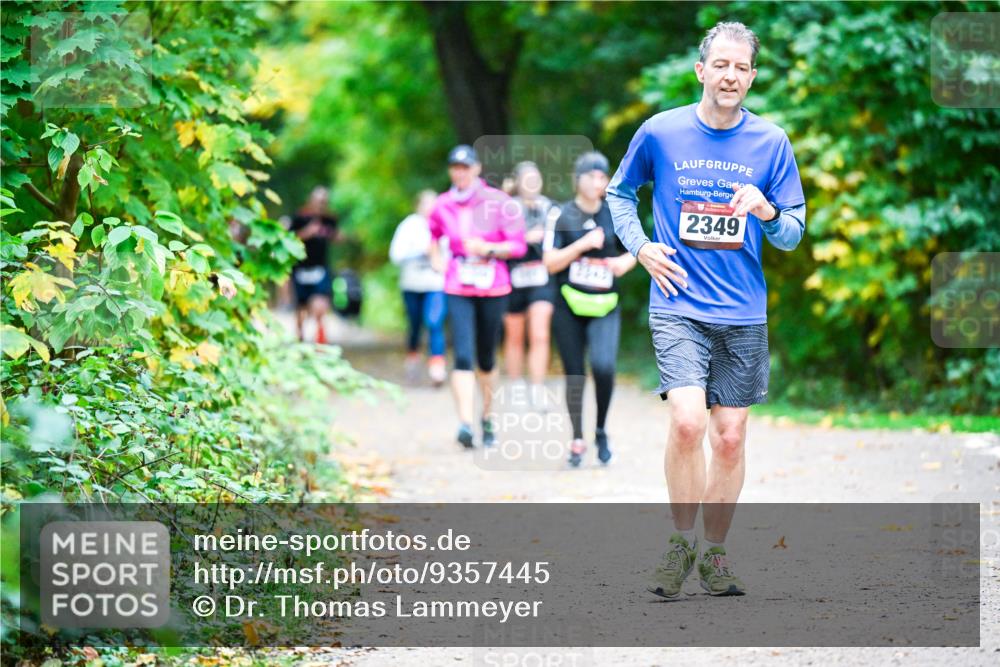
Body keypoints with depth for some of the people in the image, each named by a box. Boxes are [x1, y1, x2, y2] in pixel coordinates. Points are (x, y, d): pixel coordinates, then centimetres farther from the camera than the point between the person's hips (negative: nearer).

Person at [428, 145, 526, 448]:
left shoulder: (498, 202, -6)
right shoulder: (442, 205, 4)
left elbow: (518, 246, -6)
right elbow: (433, 235, 26)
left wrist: (488, 249, -19)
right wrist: (437, 261, 12)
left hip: (493, 287, -1)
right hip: (458, 289, 1)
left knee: (487, 359, 10)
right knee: (463, 356, -14)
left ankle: (487, 417, 31)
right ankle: (465, 423, -22)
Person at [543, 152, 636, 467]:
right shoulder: (563, 216, -1)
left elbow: (633, 251, 18)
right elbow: (551, 262, -6)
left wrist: (625, 262, -4)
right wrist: (583, 244, -17)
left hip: (605, 307, 0)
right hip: (569, 306, 0)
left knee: (603, 366, -21)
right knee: (575, 376, 2)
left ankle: (601, 432, 0)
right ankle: (577, 440, 19)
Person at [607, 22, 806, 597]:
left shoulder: (771, 142, 3)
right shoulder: (660, 133, 0)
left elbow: (794, 234, 7)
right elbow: (619, 192, 17)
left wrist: (768, 213, -15)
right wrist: (641, 247, 2)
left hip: (744, 314, 2)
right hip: (678, 306, -2)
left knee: (730, 437, 5)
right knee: (688, 421, -19)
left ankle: (715, 553, 20)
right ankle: (681, 543, -1)